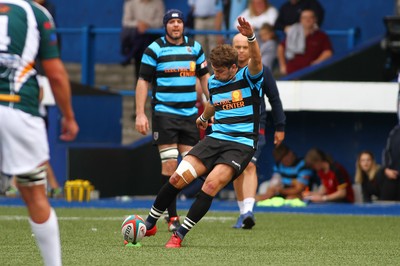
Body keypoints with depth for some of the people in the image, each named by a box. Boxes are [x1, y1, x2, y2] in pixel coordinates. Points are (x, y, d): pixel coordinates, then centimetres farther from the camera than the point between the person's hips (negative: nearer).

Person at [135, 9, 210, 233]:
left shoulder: (195, 47, 10)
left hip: (190, 114, 4)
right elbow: (143, 81, 0)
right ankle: (172, 217, -5)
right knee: (169, 164, -10)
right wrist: (140, 114, -6)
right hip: (164, 112, -4)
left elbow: (205, 77, 17)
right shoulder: (154, 49, -1)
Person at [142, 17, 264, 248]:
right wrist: (204, 118, 54)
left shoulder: (248, 78, -7)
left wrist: (250, 37, -49)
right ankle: (149, 225, 9)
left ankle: (180, 235, -13)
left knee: (211, 184, -25)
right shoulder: (213, 83, 10)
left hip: (241, 144, -5)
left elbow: (256, 61, -30)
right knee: (178, 178, -10)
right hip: (215, 139, 5)